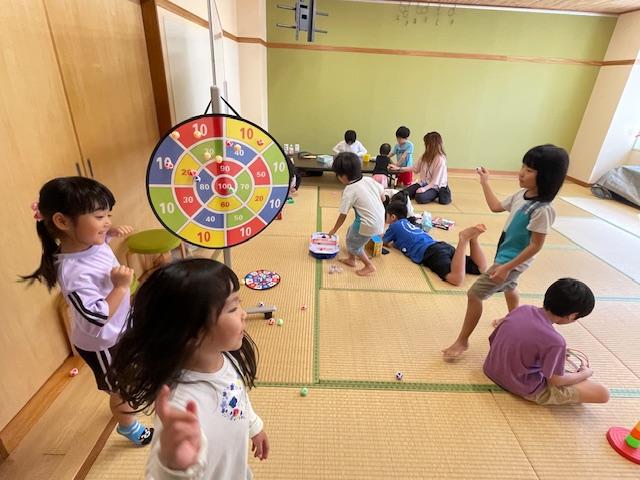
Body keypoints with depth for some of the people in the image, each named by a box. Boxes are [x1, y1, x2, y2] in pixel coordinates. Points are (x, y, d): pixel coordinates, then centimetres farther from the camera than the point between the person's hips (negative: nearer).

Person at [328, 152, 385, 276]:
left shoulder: (349, 191, -16)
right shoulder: (369, 180, 1)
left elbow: (343, 215, -9)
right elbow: (382, 196, 8)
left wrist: (334, 230, 7)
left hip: (369, 224, -8)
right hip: (380, 219, 8)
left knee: (353, 244, 14)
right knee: (350, 232, 25)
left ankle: (369, 266, 24)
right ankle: (351, 259, 40)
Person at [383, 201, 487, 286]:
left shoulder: (394, 225, 14)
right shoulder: (409, 224, 33)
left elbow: (383, 243, 23)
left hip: (429, 252, -7)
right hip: (441, 246, 8)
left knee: (456, 278, -32)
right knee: (480, 268, 2)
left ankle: (463, 238, -34)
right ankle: (472, 237, -17)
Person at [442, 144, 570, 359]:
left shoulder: (542, 210, -29)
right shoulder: (522, 194, -6)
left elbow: (536, 246, -26)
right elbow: (496, 206, 10)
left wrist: (506, 267, -25)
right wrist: (485, 182, 12)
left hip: (512, 261, -9)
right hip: (506, 255, 9)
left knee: (474, 294, -8)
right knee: (509, 287, 33)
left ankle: (462, 341, 8)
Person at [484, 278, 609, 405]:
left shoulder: (523, 309, -10)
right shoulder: (555, 341, -27)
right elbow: (555, 381, -11)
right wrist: (585, 373, 6)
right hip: (525, 389, -6)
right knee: (603, 394, -2)